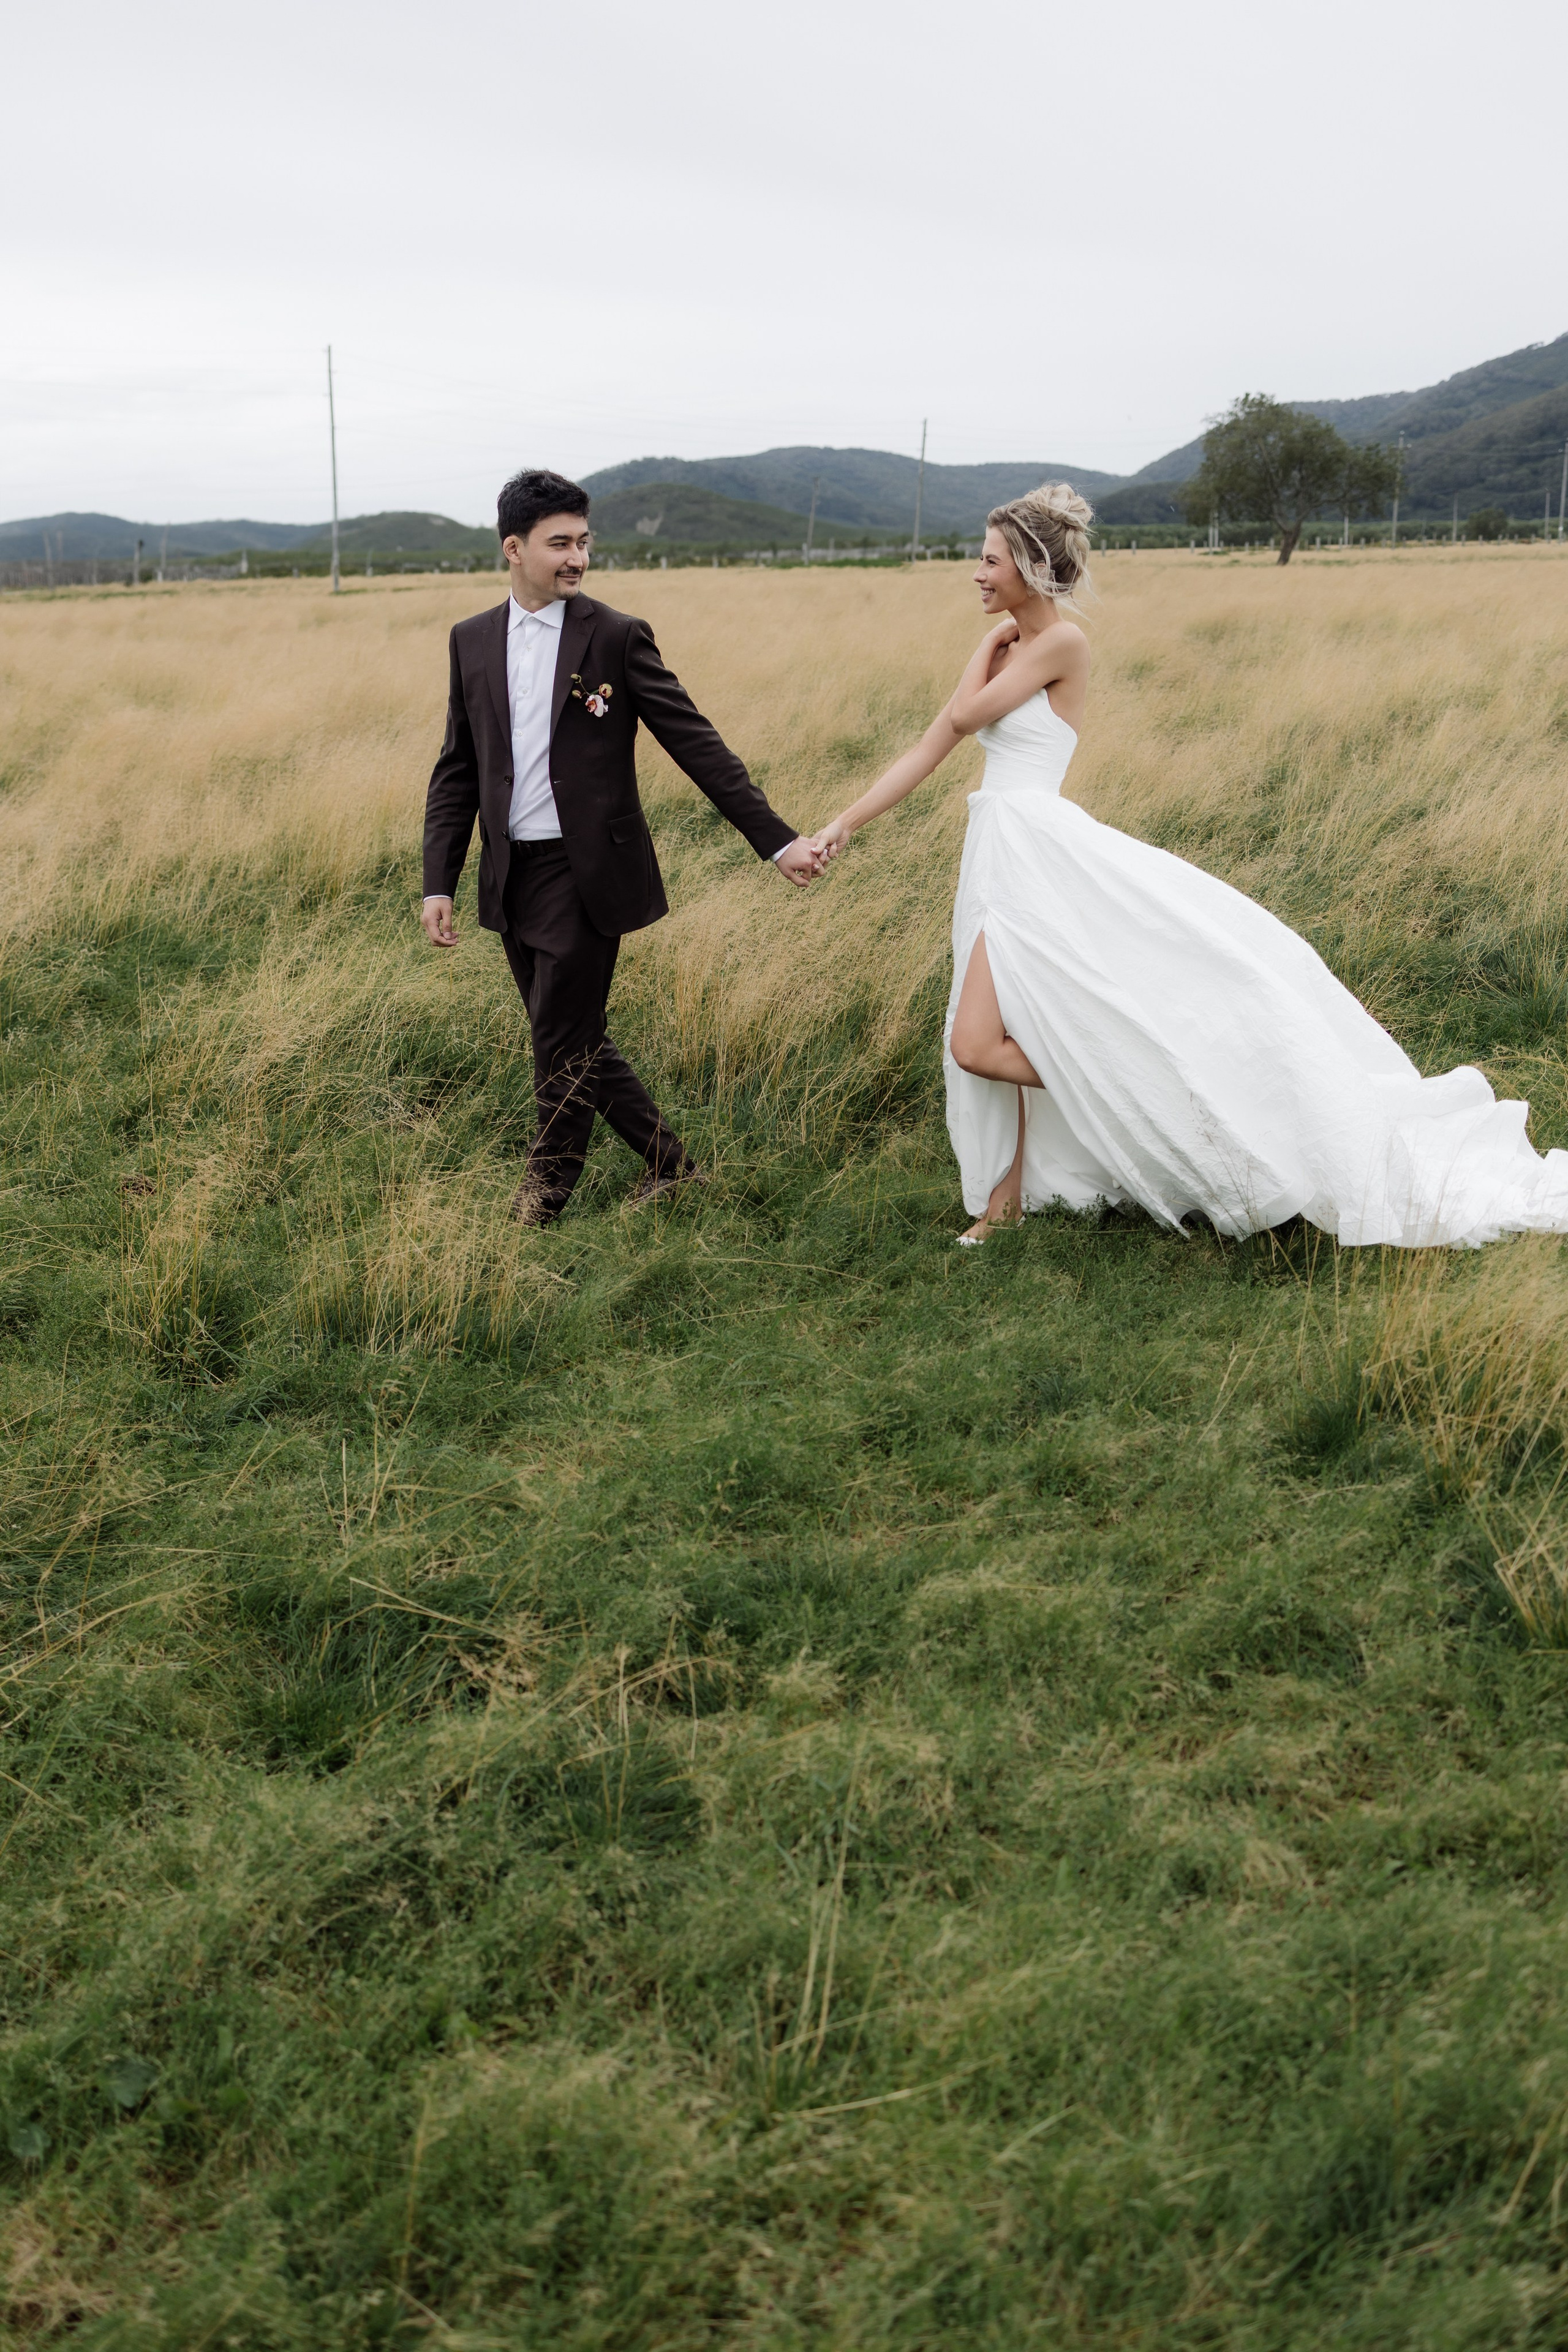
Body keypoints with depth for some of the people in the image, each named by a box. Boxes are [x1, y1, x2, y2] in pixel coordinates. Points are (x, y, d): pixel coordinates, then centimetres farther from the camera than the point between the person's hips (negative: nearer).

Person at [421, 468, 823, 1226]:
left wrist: (777, 839, -8)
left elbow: (696, 744, -5)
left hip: (588, 874, -5)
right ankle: (668, 1163, 27)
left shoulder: (617, 637, -4)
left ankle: (544, 1193, 21)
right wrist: (439, 884, 3)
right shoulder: (472, 641, 8)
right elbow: (457, 772, 10)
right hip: (511, 875, 5)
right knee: (575, 1040, 11)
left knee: (561, 1047, 0)